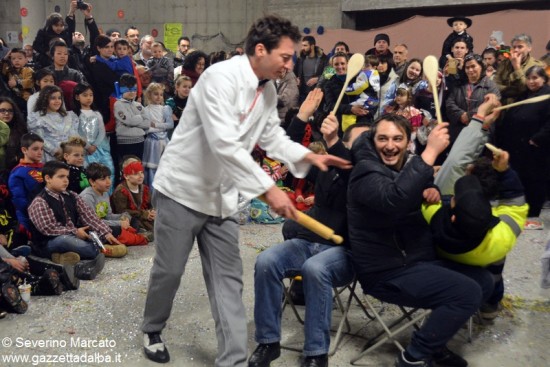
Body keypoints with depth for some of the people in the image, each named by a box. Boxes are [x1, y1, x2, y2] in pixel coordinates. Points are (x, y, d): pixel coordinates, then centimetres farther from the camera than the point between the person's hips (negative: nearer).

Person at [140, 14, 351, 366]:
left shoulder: (269, 91, 4)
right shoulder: (221, 76, -23)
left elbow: (272, 136, 14)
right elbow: (224, 143, -33)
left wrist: (309, 156, -3)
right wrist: (269, 188, -34)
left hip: (222, 195, 7)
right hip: (184, 188, -6)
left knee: (228, 279, 4)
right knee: (169, 270, 8)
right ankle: (152, 331, 36)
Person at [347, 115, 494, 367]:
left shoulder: (406, 165, 9)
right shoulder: (367, 171, -19)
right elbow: (393, 200, -41)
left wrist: (433, 193, -1)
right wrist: (430, 151, -39)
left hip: (418, 258, 10)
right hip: (387, 272, -10)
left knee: (483, 281, 12)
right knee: (468, 293, -20)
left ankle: (433, 340, 20)